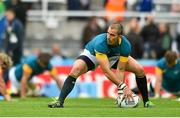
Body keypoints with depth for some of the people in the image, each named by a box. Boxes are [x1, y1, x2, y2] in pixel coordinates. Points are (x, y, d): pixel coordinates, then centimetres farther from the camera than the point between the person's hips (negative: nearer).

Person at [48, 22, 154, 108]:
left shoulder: (125, 46, -32)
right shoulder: (100, 43, -43)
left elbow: (120, 70, -25)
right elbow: (106, 71, -43)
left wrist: (121, 90, -36)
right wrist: (123, 86, -46)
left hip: (114, 56, 4)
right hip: (92, 54, -3)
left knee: (139, 70, -10)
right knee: (76, 70, -32)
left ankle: (146, 102, 9)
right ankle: (60, 101, -30)